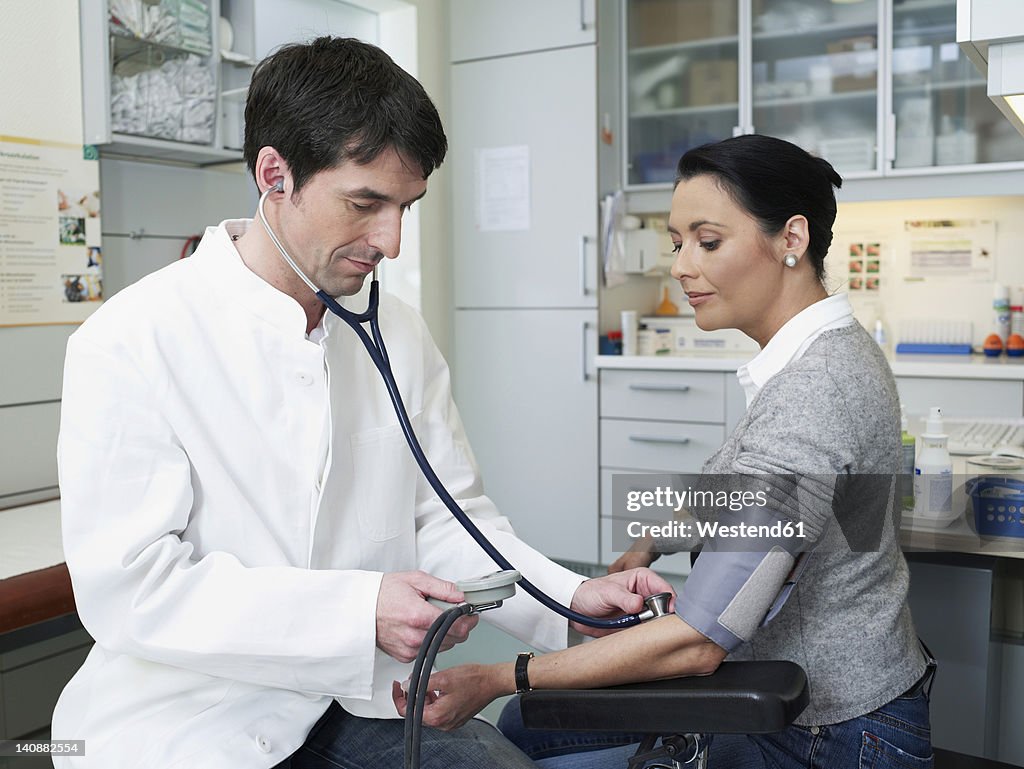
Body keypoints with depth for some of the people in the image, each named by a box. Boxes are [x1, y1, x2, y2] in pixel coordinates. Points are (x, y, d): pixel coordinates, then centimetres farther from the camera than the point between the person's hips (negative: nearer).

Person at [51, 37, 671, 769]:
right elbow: (128, 586, -17)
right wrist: (358, 611, -26)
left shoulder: (401, 335, 3)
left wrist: (570, 599, -11)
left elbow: (447, 517, 6)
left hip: (361, 700, 4)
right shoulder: (131, 344, -12)